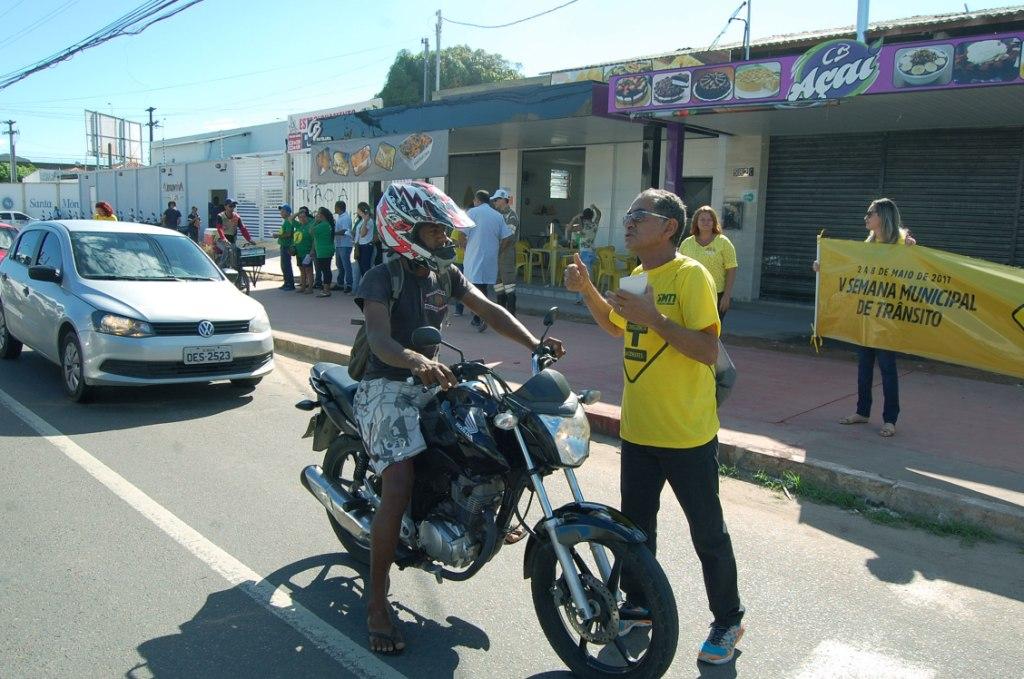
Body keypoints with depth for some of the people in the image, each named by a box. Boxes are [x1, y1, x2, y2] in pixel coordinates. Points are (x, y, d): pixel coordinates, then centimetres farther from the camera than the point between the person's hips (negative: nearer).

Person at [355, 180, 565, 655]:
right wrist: (417, 362, -49)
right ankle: (376, 603, -9)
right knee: (398, 489, -23)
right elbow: (380, 339, -28)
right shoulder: (381, 278, -12)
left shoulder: (445, 274, 10)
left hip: (431, 383, 8)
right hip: (388, 388, -7)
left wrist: (534, 342, -14)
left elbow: (489, 310, 1)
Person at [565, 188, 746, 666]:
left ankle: (728, 621, 27)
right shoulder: (639, 279, 9)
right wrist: (587, 289, 12)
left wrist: (653, 318, -28)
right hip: (638, 430, 8)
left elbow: (709, 350, -22)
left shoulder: (689, 275, -15)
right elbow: (616, 326, 27)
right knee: (635, 524, 19)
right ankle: (639, 605, 38)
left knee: (707, 534, 8)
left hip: (687, 436, -7)